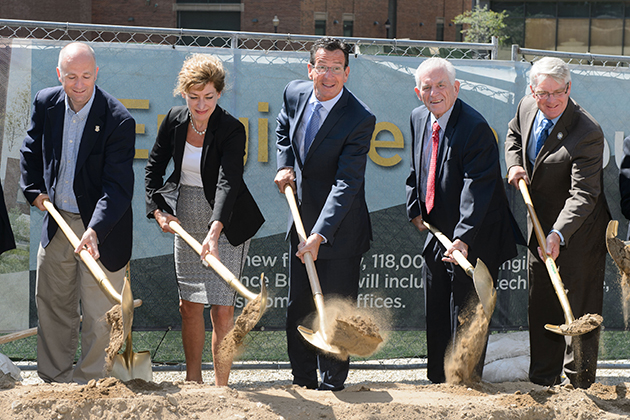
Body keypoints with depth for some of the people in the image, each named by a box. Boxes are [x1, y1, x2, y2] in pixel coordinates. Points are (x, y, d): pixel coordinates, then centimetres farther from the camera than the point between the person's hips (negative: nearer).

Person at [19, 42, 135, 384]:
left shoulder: (118, 120, -19)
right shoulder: (45, 103, -2)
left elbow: (117, 186, -24)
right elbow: (31, 151, 17)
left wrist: (95, 230, -36)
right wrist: (34, 191, 7)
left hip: (101, 229, -5)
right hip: (56, 223, 5)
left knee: (98, 314, 1)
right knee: (52, 306, 15)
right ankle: (54, 382, 29)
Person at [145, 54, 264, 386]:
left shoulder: (232, 130, -18)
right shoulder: (175, 120, -3)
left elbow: (228, 182, -30)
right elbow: (153, 168, 10)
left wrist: (214, 232, -42)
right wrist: (158, 209, -3)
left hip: (225, 223, -5)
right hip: (186, 221, 5)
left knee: (222, 308, -7)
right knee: (189, 305, 9)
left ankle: (221, 387, 1)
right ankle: (192, 380, 21)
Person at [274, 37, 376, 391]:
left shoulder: (360, 119, -21)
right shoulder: (295, 94, -2)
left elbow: (346, 183, -26)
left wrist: (319, 235, -33)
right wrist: (285, 165, 4)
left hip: (339, 229, -6)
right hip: (303, 221, 6)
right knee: (298, 308, 13)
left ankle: (332, 385, 15)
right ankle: (303, 382, 26)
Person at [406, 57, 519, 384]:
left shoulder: (475, 127, -22)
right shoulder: (418, 118, 4)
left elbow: (477, 187, -28)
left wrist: (464, 238, -36)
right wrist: (415, 208, 8)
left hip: (475, 238, -8)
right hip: (437, 232, 8)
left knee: (466, 313, -1)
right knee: (436, 313, 16)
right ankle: (439, 378, 30)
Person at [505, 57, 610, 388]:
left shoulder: (587, 133, -28)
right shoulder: (527, 107, -6)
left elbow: (583, 194, -32)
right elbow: (514, 134, 18)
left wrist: (558, 235, -43)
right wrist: (514, 163, -3)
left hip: (577, 230, -7)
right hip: (541, 224, 7)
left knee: (577, 304, -1)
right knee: (540, 302, 14)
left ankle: (577, 381, 11)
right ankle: (543, 377, 26)